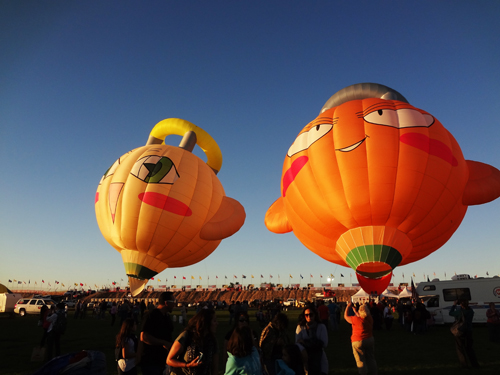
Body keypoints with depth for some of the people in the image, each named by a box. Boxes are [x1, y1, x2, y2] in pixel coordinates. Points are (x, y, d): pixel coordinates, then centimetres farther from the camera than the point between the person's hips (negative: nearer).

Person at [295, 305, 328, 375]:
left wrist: (305, 342, -8)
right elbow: (297, 343, -3)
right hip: (305, 358, 0)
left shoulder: (321, 327, 5)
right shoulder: (300, 327, 4)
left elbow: (324, 343, -4)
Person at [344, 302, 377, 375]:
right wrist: (354, 310, 23)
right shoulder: (370, 318, -7)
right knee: (370, 358, 19)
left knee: (360, 360, 7)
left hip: (358, 341, -5)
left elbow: (346, 316, -4)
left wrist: (348, 307, 8)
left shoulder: (355, 319, -22)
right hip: (370, 340, 5)